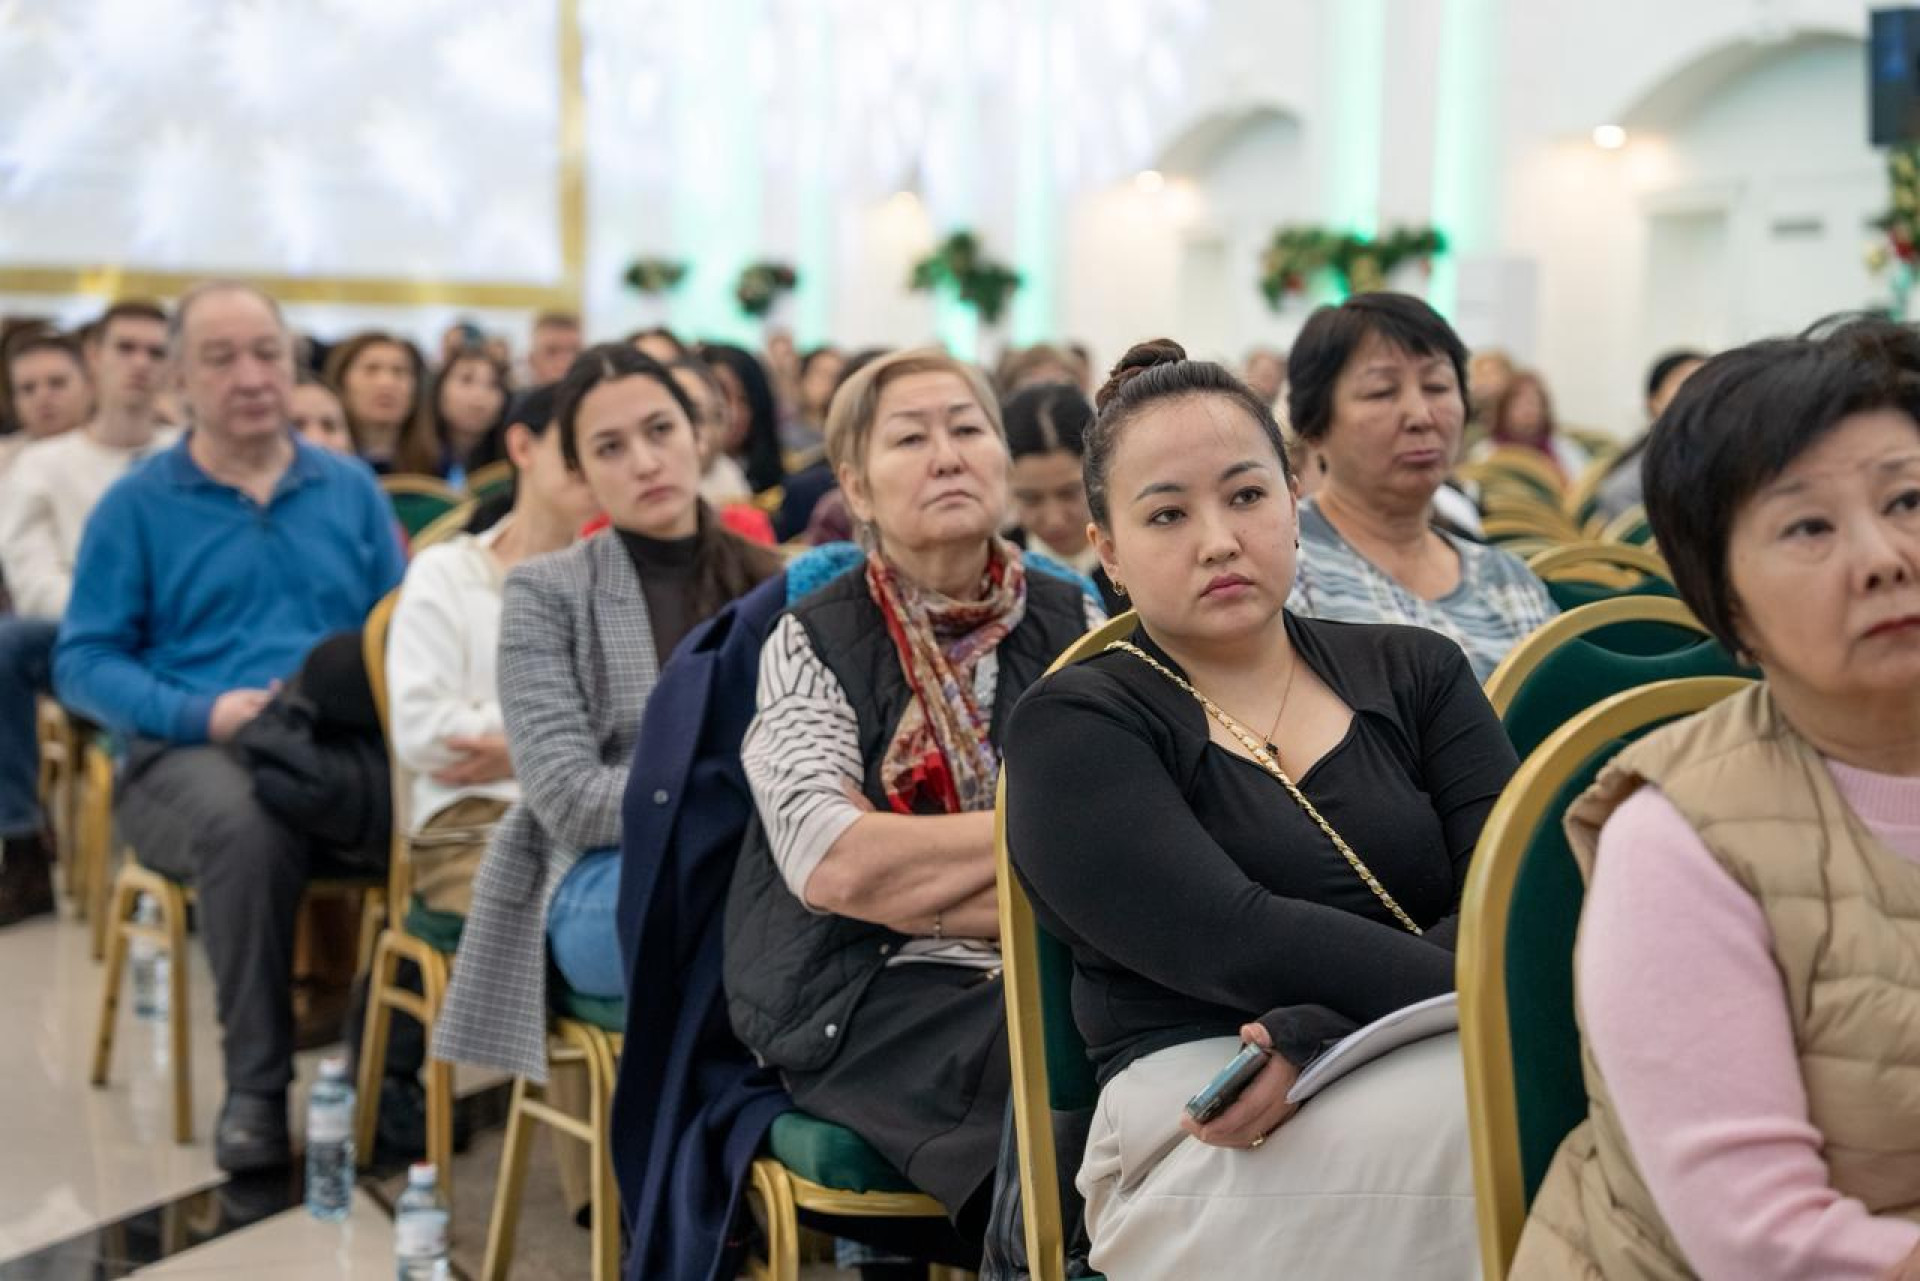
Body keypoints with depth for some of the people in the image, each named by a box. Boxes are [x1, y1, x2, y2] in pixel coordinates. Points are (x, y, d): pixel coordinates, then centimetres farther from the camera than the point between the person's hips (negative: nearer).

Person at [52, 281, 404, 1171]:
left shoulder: (351, 490, 15)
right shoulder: (136, 505, 7)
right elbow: (84, 663, 1)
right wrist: (205, 713, -15)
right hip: (190, 754, -2)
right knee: (246, 823, -39)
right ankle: (256, 1082, -19)